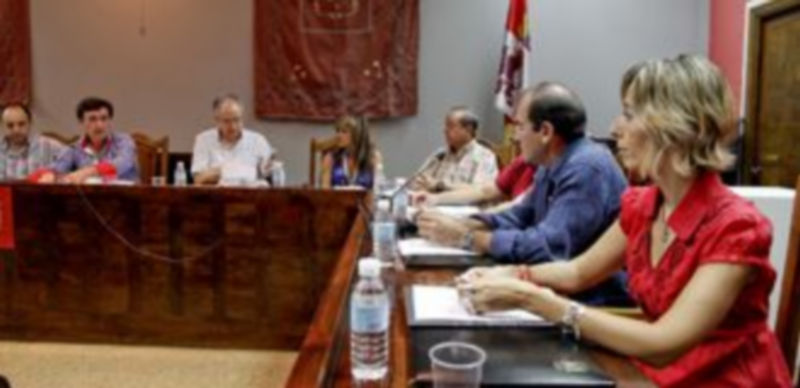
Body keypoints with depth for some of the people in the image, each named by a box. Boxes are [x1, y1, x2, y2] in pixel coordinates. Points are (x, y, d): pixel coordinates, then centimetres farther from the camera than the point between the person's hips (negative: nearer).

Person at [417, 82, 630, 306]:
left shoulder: (588, 169, -22)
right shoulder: (551, 167, 7)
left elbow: (547, 247, -28)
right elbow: (518, 218, 14)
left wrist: (464, 237, -19)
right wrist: (457, 224, -3)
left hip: (597, 304, -7)